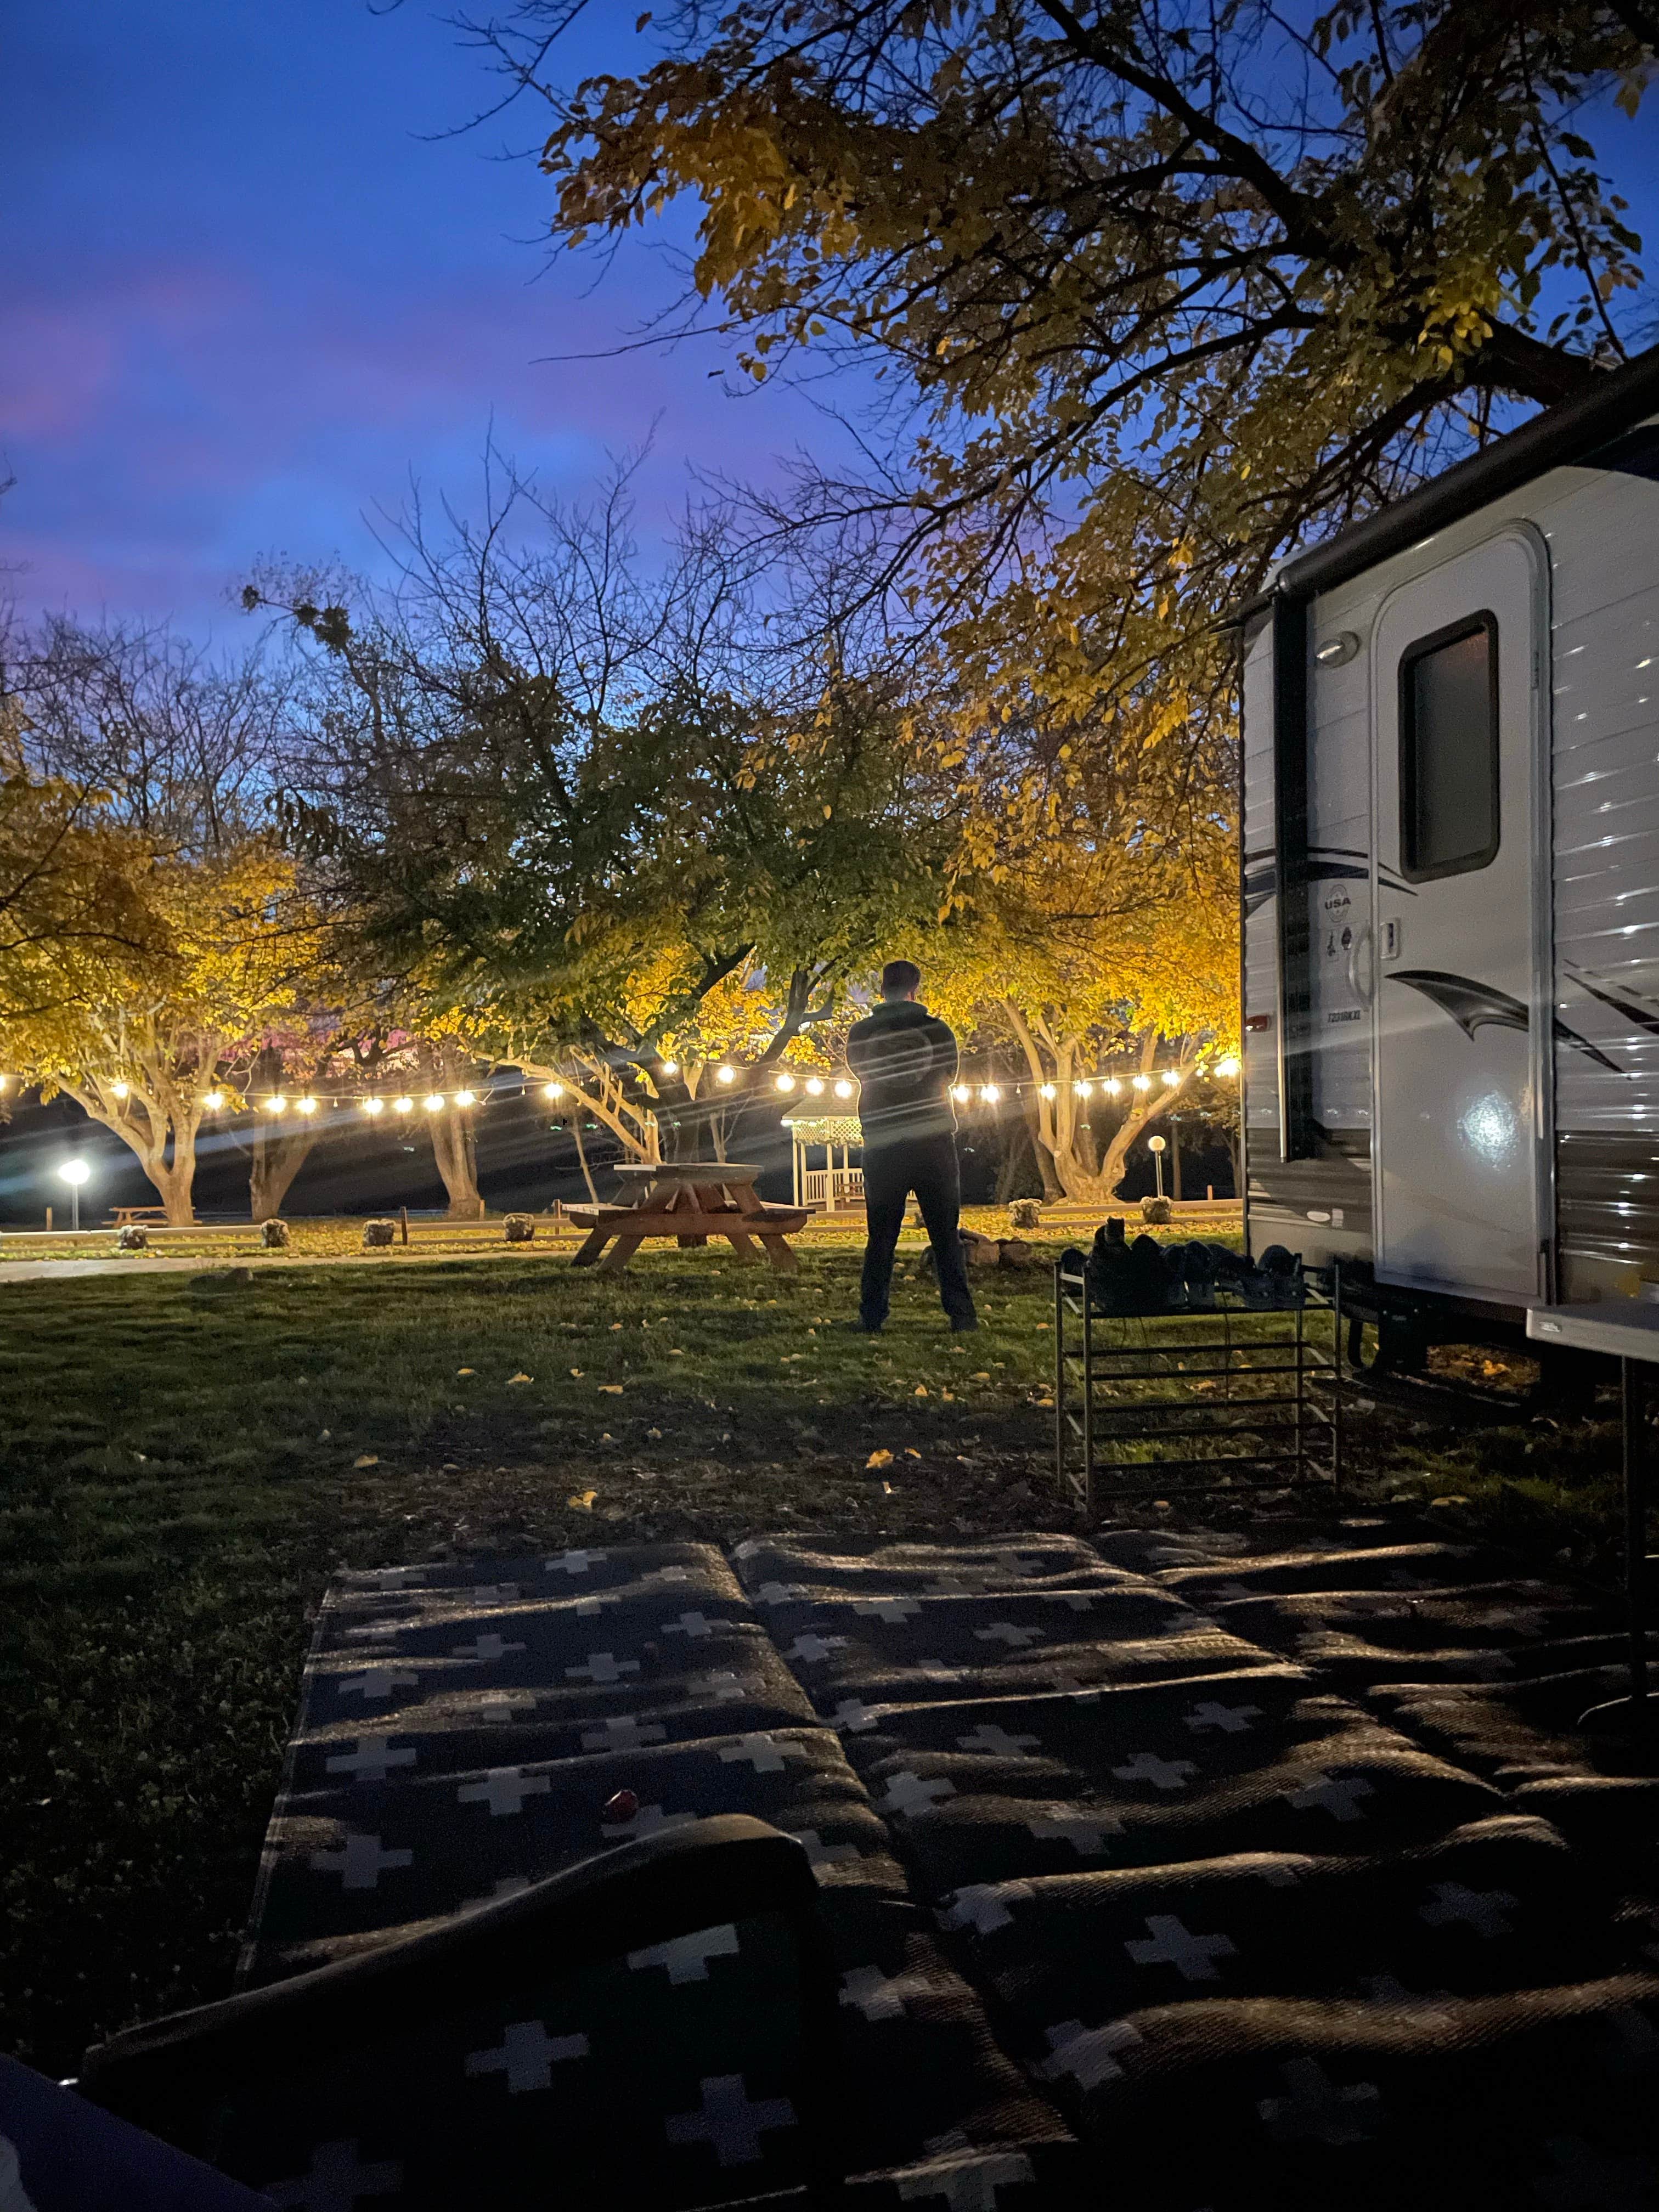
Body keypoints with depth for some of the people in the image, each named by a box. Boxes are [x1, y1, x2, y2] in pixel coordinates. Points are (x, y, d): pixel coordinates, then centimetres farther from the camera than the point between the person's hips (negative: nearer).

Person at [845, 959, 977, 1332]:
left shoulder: (860, 1033, 0)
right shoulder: (937, 1028, -1)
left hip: (882, 1147, 0)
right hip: (934, 1143, 0)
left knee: (880, 1237, 7)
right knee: (946, 1235, 6)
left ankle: (871, 1316, 6)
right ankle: (961, 1314, 4)